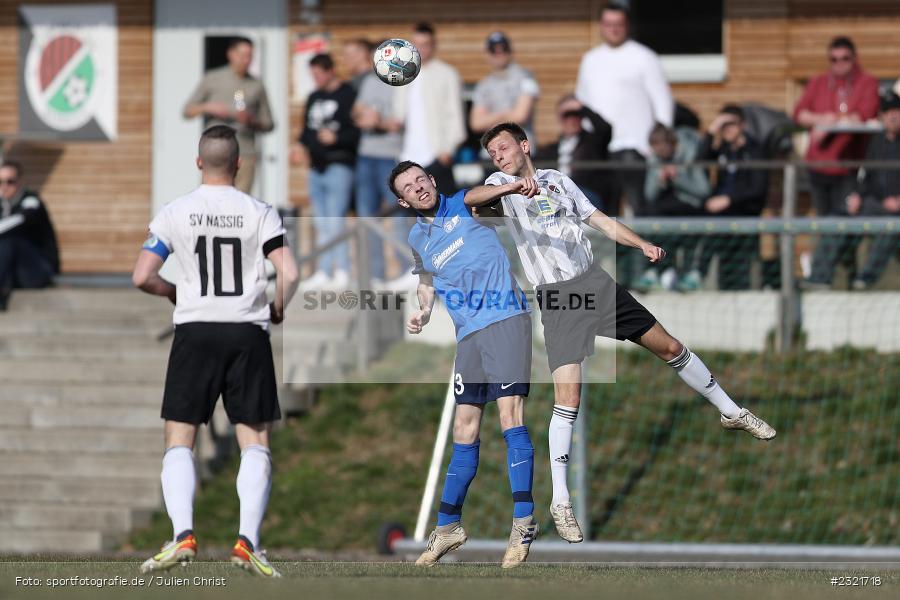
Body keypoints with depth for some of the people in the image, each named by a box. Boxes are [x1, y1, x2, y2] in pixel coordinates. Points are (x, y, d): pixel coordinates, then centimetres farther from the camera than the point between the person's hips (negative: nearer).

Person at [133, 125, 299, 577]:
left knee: (179, 439, 5)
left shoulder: (175, 213, -1)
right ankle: (247, 541, -8)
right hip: (248, 334, 0)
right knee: (255, 441, 5)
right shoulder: (260, 213, -1)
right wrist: (278, 309, 11)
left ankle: (182, 536, -11)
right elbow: (289, 274, -9)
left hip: (195, 332, 0)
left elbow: (142, 277, -4)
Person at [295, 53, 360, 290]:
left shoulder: (348, 95, -5)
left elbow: (357, 131, -10)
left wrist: (337, 138, -24)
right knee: (321, 224, 8)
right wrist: (302, 149, 9)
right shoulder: (313, 98, 19)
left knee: (334, 223, -13)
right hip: (317, 167, 8)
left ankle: (342, 272, -10)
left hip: (339, 166, -8)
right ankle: (324, 272, 10)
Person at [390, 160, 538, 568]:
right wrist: (422, 312, 13)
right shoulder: (417, 238, 17)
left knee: (510, 415, -17)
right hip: (468, 334, 6)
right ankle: (448, 526, 20)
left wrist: (512, 186, -44)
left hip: (505, 318, -6)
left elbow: (478, 194, -22)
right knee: (464, 430, 10)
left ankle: (523, 524, -20)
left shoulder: (462, 206, 2)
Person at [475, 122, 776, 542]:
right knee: (568, 398, -15)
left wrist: (643, 244, 1)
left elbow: (600, 220, 17)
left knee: (670, 348, 11)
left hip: (594, 282, 4)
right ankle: (560, 502, -8)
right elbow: (469, 200, -22)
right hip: (555, 299, -4)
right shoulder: (502, 184, 1)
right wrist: (511, 187, -40)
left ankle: (731, 412, 33)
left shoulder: (556, 179, 14)